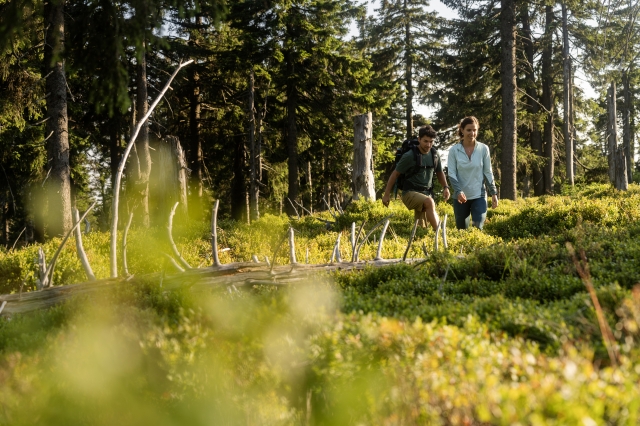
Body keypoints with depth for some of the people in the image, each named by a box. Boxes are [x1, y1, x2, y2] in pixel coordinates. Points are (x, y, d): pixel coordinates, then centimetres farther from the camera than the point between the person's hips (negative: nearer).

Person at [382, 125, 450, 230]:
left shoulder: (434, 154, 4)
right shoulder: (409, 156, -13)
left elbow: (439, 172, 19)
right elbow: (395, 174, -5)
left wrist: (446, 187, 2)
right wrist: (387, 194, -3)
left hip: (426, 193, 6)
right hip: (410, 193, -6)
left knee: (421, 227, 3)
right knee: (430, 202, -34)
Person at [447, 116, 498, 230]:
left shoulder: (483, 149, -2)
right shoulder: (454, 150, -4)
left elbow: (488, 173, 4)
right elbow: (451, 174, -7)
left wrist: (494, 193, 1)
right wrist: (458, 191, -22)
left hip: (479, 196, 0)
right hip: (460, 197, 0)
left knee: (478, 228, -11)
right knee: (462, 230, 9)